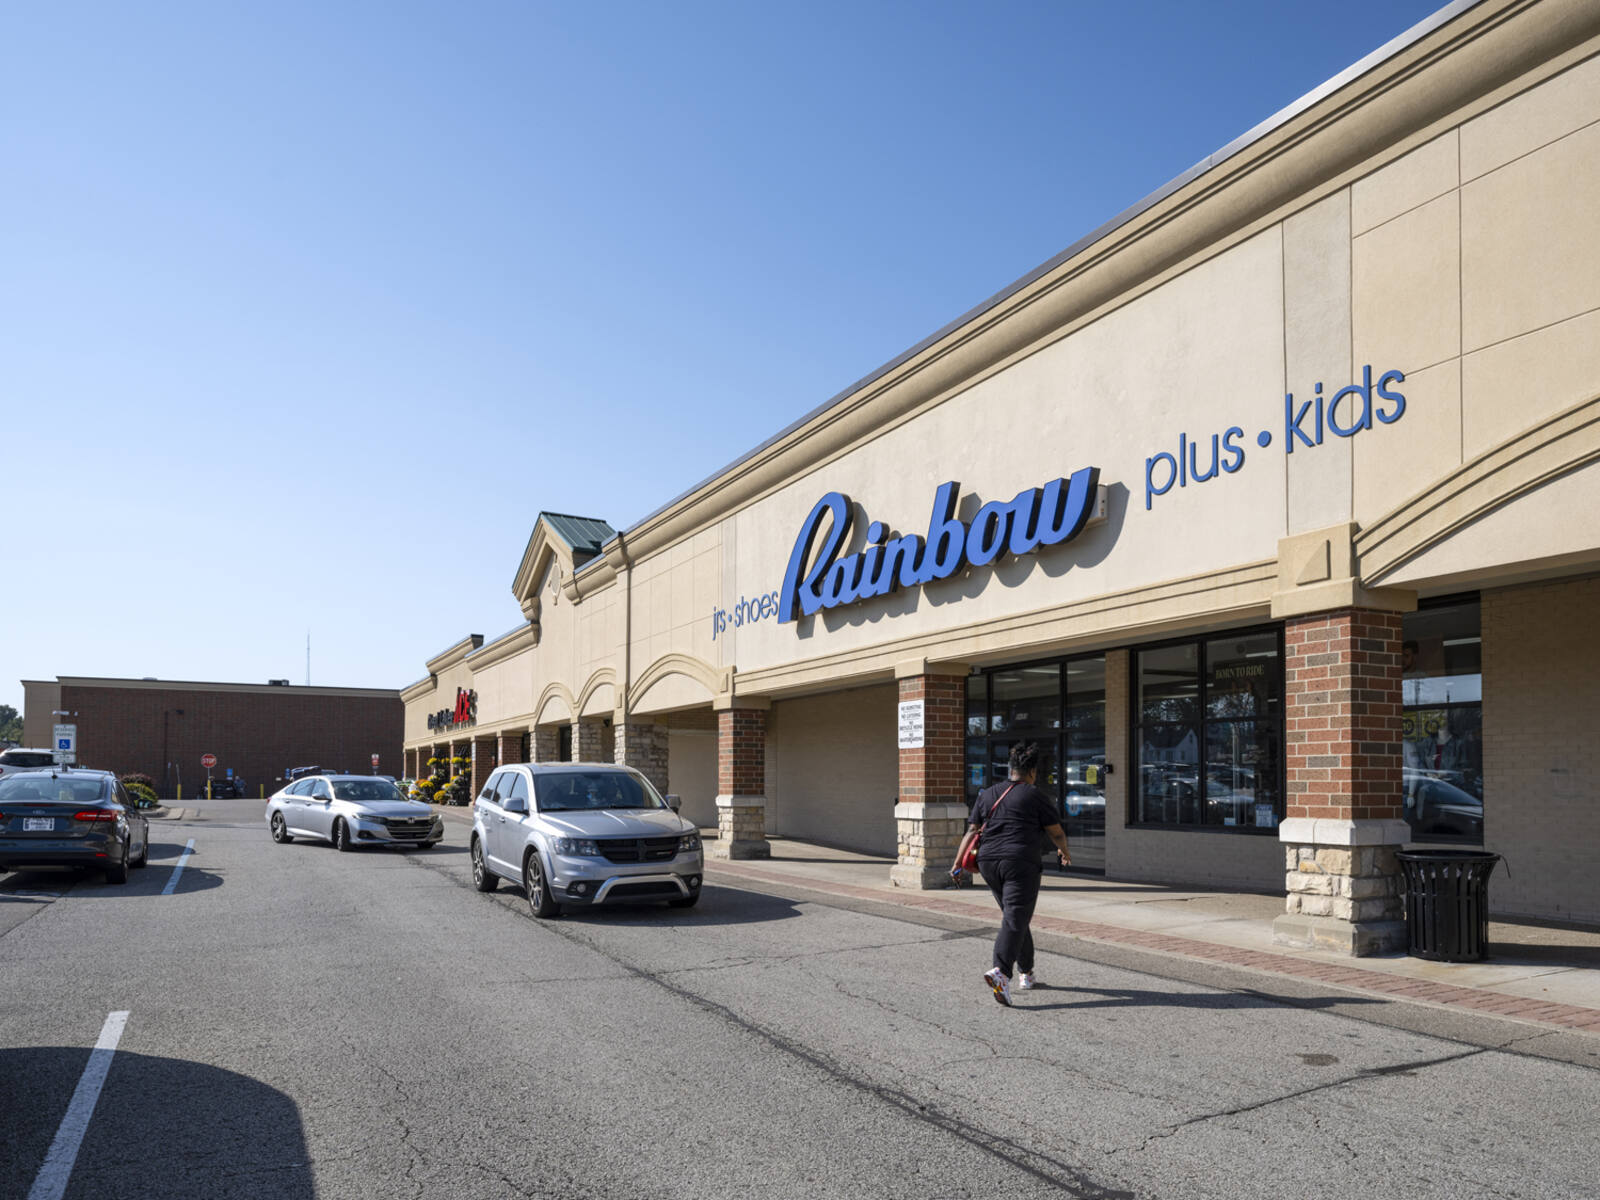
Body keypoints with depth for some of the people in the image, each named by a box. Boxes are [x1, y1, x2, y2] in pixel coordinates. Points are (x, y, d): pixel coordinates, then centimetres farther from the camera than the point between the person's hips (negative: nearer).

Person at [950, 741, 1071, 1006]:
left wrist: (958, 864, 7)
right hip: (1020, 864, -6)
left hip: (988, 863, 6)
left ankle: (1026, 974, 27)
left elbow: (971, 832, 8)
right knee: (1015, 921, -9)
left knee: (1015, 917, 20)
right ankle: (1000, 972, -28)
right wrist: (1064, 853, 26)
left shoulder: (987, 795, 14)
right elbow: (1057, 833, 6)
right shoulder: (1036, 797, 0)